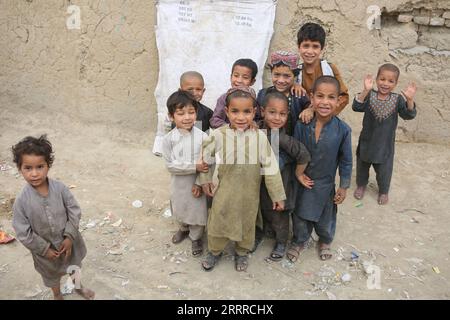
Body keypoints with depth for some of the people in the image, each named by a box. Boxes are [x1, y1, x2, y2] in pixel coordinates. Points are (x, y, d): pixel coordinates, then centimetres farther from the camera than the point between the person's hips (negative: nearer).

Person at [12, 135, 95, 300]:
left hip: (68, 240, 2)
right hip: (44, 247, -1)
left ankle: (78, 287, 59)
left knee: (74, 266, 29)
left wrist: (69, 237, -17)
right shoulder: (21, 200, -26)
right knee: (52, 274, 26)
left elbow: (75, 212, -13)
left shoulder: (60, 188, -22)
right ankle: (57, 295, 56)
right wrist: (44, 249, -15)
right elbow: (23, 233, -19)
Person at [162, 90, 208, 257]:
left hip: (197, 183, -2)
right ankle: (183, 229, 55)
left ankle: (196, 238, 40)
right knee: (180, 211, 25)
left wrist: (200, 183, -16)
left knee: (197, 211, 14)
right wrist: (194, 166, -27)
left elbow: (207, 163, -12)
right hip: (178, 183, 2)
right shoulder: (168, 139, -15)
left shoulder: (202, 137, -17)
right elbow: (170, 165, -18)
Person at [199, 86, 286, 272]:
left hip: (249, 194, 0)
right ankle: (215, 251, 44)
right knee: (218, 222, 16)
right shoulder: (218, 135, -16)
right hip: (223, 192, 0)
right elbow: (205, 157, 1)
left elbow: (270, 167, -11)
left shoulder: (259, 137, -17)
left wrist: (278, 196, -7)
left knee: (247, 224, 20)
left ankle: (242, 252, 48)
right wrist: (205, 179, 4)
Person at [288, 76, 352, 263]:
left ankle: (325, 242, 54)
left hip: (325, 184, 0)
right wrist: (298, 173, -11)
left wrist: (344, 187, -2)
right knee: (300, 216, 21)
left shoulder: (343, 130, -20)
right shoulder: (302, 125, -19)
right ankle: (299, 242, 49)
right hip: (302, 181, 1)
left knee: (325, 218, 23)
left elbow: (346, 161, -8)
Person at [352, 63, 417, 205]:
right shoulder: (369, 96, -15)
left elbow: (409, 115, -19)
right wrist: (365, 91, -43)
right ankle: (361, 185, 47)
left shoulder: (397, 99, -12)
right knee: (362, 165, 21)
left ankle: (383, 191, 40)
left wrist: (410, 100, -37)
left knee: (384, 170, 14)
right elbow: (356, 107, -29)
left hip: (385, 143, 0)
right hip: (367, 140, 0)